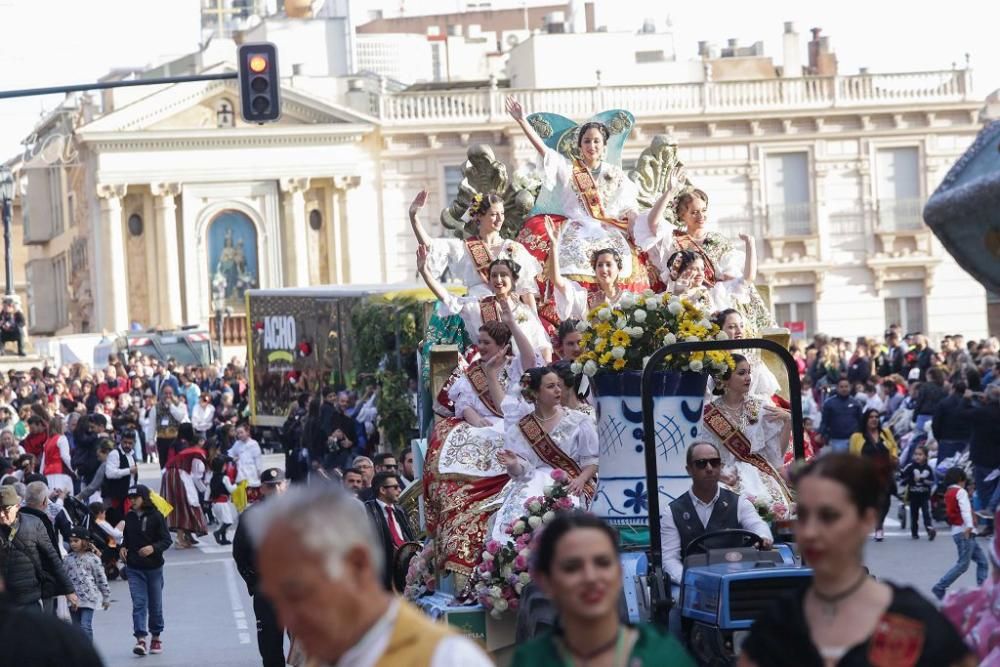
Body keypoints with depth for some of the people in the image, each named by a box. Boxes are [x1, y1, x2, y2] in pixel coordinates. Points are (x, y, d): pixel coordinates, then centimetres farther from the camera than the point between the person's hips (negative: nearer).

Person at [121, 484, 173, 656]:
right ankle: (140, 639, -13)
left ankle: (156, 637, 25)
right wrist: (123, 548, -2)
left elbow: (167, 540, -9)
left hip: (154, 567, -2)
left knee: (155, 604, 10)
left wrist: (153, 548, -26)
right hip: (134, 568, 2)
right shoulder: (129, 517, 4)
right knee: (138, 603, -7)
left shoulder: (156, 516, -9)